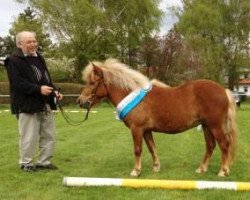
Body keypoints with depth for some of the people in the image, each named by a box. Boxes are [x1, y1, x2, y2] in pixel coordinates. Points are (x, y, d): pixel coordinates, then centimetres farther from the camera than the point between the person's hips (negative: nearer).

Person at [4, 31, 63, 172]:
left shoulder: (39, 58, 16)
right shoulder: (14, 61, -10)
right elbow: (18, 84, -20)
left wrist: (54, 91, 2)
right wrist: (39, 89, -28)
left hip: (46, 105, 8)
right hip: (28, 105, -8)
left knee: (49, 135, 12)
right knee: (29, 137, -2)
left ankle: (44, 161, 24)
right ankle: (26, 163, 14)